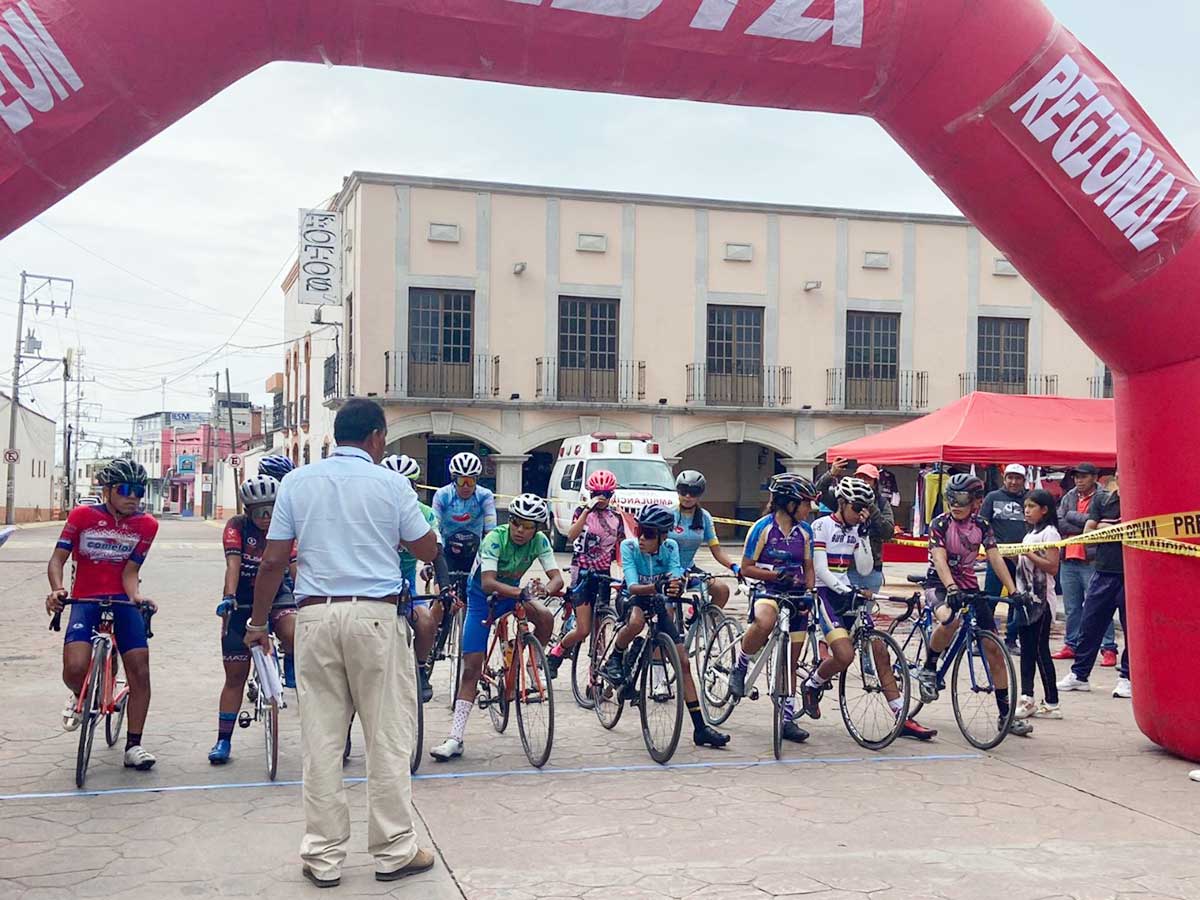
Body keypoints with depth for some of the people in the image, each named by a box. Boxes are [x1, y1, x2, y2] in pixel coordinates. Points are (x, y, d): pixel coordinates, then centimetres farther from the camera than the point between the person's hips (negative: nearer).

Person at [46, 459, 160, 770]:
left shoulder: (146, 525, -1)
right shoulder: (82, 516, -5)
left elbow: (130, 571, -2)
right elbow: (57, 559, -6)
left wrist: (136, 595, -23)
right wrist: (57, 590, -25)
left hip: (122, 601, 2)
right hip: (86, 601, -2)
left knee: (140, 670, -9)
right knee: (75, 669, -22)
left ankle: (133, 745, 5)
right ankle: (79, 696, 18)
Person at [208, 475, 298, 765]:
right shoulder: (237, 527, -12)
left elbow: (294, 567, -14)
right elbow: (233, 564, -24)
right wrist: (229, 597, -39)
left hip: (276, 596, 1)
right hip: (242, 603, -1)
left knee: (294, 634, -35)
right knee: (235, 676, 2)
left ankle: (291, 664, -1)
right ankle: (223, 740, 12)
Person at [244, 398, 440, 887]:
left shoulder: (296, 481, 5)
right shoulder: (391, 484, -2)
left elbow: (273, 561, 3)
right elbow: (428, 550, 5)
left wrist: (257, 622, 13)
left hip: (316, 615, 3)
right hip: (376, 615, -2)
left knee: (321, 740, 7)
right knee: (388, 737, 6)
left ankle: (324, 857, 13)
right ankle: (394, 851, 13)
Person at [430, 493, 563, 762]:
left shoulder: (539, 541, -16)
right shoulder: (495, 538, -28)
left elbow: (556, 577, -23)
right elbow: (487, 583, -39)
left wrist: (546, 590, -46)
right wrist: (521, 592, -54)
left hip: (511, 594, 3)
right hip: (481, 597, -3)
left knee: (546, 617, -29)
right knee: (471, 668, -8)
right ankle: (456, 738, -5)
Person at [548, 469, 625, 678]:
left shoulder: (616, 517, 8)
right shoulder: (583, 512, -2)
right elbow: (571, 536, -20)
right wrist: (588, 509, -26)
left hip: (603, 575, 4)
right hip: (583, 573, -4)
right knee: (583, 630, -10)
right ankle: (555, 654, 15)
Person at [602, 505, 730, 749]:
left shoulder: (670, 547, -12)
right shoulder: (629, 546, -20)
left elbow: (676, 578, -25)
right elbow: (633, 587, -31)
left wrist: (676, 585, -51)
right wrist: (656, 587, -51)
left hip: (659, 606, 3)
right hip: (635, 601, -3)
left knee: (683, 662, -6)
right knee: (636, 622, -41)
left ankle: (700, 728, -1)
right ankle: (614, 661, -11)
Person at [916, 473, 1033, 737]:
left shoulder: (981, 526, 3)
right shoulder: (940, 524, -9)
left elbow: (995, 558, -4)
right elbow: (940, 559, -22)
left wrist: (1013, 591, -15)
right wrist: (951, 589, -38)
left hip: (969, 587, 4)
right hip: (940, 584, -4)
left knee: (994, 650, -1)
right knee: (951, 618, -40)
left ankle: (1006, 714, 7)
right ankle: (928, 670, -14)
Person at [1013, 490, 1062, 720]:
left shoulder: (1049, 533, -9)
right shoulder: (1030, 534, 18)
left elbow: (1052, 567, -17)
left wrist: (1028, 553, -19)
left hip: (1041, 600, -9)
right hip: (1025, 598, 9)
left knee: (1040, 650, -6)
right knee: (1026, 649, 7)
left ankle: (1051, 704, 0)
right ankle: (1026, 699, 10)